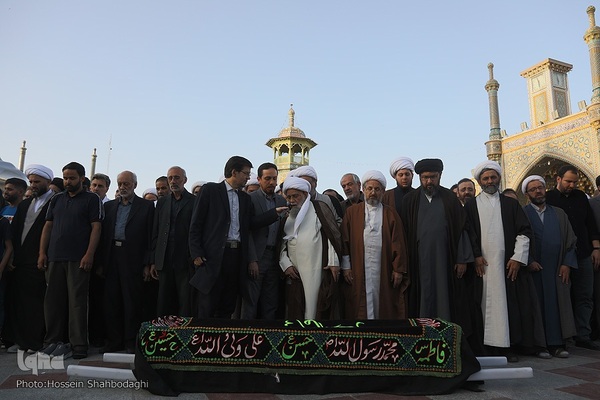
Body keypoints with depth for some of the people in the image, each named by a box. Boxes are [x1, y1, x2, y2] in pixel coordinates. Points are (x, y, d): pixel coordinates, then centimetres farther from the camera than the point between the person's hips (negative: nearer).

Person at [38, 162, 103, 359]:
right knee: (53, 300, 9)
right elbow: (48, 226, 14)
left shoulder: (92, 199, 1)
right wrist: (42, 252, 4)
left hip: (78, 259, -5)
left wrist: (89, 255, -14)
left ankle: (78, 344, 3)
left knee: (77, 301, -2)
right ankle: (53, 340, 19)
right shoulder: (56, 200, 16)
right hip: (54, 258, 5)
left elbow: (96, 228, -6)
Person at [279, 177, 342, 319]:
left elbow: (333, 234, -3)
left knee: (315, 307, -5)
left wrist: (333, 262, -10)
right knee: (295, 311, 5)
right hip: (294, 273, 5)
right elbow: (282, 243, 18)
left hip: (317, 270, -4)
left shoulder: (319, 208, 3)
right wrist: (285, 264, 3)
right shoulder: (287, 215, 18)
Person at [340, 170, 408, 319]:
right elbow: (345, 241, 2)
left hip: (384, 272, 1)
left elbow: (398, 244, 2)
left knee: (383, 306, 6)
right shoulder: (351, 212, 6)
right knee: (361, 306, 2)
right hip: (358, 271, 0)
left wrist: (398, 269, -3)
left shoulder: (391, 214, 7)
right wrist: (346, 267, -3)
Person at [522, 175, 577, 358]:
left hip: (557, 270, 3)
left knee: (559, 305, 2)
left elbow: (570, 240, 11)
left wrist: (567, 263, 0)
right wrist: (529, 261, -13)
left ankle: (557, 344, 10)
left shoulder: (559, 214, 13)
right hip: (534, 269, -3)